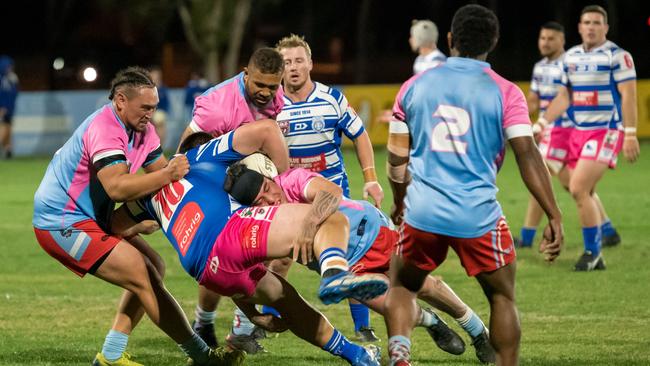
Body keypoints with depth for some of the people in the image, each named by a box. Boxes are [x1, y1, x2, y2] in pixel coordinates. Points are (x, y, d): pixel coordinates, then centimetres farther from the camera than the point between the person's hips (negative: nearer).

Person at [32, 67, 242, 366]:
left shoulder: (141, 129, 7)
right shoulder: (104, 129, -24)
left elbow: (161, 169, 7)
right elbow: (117, 187, -36)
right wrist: (168, 174, -34)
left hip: (89, 222, 11)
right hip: (62, 225, -11)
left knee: (153, 268, 10)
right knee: (145, 278, -14)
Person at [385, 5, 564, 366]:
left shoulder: (414, 86, 8)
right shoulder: (504, 92, -2)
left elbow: (397, 157, 13)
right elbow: (527, 156, -9)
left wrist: (399, 204, 30)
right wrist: (554, 217, -7)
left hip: (421, 213, 2)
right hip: (479, 215, -2)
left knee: (401, 286, 21)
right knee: (502, 298, 15)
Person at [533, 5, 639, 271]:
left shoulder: (617, 56, -8)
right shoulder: (571, 57, 12)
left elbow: (628, 96, -12)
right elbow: (563, 97, 18)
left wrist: (630, 134, -17)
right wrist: (542, 123, 10)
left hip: (607, 131, -7)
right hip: (579, 131, 7)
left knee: (579, 189, -17)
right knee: (583, 194, 6)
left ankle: (592, 251, -6)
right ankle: (596, 258, 16)